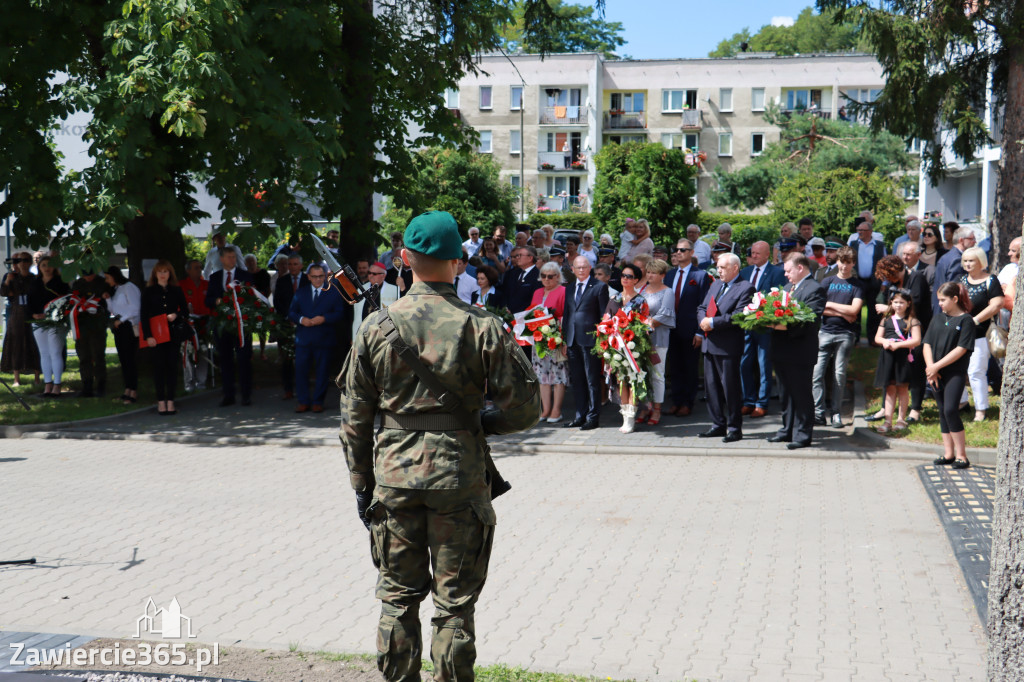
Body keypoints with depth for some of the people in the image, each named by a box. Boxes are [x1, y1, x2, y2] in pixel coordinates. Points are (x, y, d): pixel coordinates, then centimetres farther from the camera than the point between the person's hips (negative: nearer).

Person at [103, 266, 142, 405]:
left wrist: (121, 320, -11)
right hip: (118, 326, 9)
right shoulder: (116, 290, 19)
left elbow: (135, 308, -15)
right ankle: (127, 389, 9)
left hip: (129, 327, -9)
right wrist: (108, 299, 8)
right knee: (123, 359, 6)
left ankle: (134, 391, -9)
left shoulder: (129, 287, -8)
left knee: (130, 359, -10)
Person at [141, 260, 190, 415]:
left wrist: (176, 315, -10)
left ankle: (170, 401, 4)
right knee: (159, 366, -2)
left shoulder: (176, 291, 10)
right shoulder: (149, 291, 5)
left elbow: (185, 311, 13)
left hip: (174, 333, 2)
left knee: (172, 366, 0)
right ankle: (161, 401, 2)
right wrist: (148, 336, -9)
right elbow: (143, 315, 0)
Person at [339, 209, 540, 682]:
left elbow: (355, 418, 3)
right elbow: (525, 409, -7)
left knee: (398, 598, 15)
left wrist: (362, 485, 13)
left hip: (394, 478, 2)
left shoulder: (376, 328, -2)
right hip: (459, 479, -2)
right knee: (454, 606, 8)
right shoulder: (482, 328, -8)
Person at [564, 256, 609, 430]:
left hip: (590, 339, -6)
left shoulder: (599, 286, -1)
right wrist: (564, 338, 12)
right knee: (577, 380, 9)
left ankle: (593, 417, 4)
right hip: (572, 341, 6)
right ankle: (581, 415, 17)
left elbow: (604, 315, -4)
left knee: (592, 380, -1)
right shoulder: (569, 288, 17)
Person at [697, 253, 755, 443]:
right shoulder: (715, 285, 17)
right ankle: (718, 425, 22)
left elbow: (738, 316, -19)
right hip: (710, 344, 8)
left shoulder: (745, 288, -9)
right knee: (711, 385, 12)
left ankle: (734, 428, 6)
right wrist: (703, 320, -3)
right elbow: (702, 308, 19)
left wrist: (713, 323, -18)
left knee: (730, 386, -3)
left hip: (729, 346, -8)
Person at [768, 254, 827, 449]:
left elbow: (811, 321, -22)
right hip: (781, 352, 9)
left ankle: (803, 435, 6)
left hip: (800, 353, -9)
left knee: (801, 395, -1)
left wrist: (787, 327, -29)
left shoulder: (814, 290, -11)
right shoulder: (787, 288, 18)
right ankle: (788, 430, 28)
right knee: (786, 394, 17)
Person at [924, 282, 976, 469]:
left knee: (951, 410, -14)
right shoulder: (938, 318, 12)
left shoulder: (966, 320, -6)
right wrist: (930, 367, -6)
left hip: (956, 372, -6)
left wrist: (937, 366, -14)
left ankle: (961, 455, -5)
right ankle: (949, 453, 16)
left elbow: (961, 349, -13)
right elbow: (927, 344, 8)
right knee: (943, 412, 9)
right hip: (936, 374, 6)